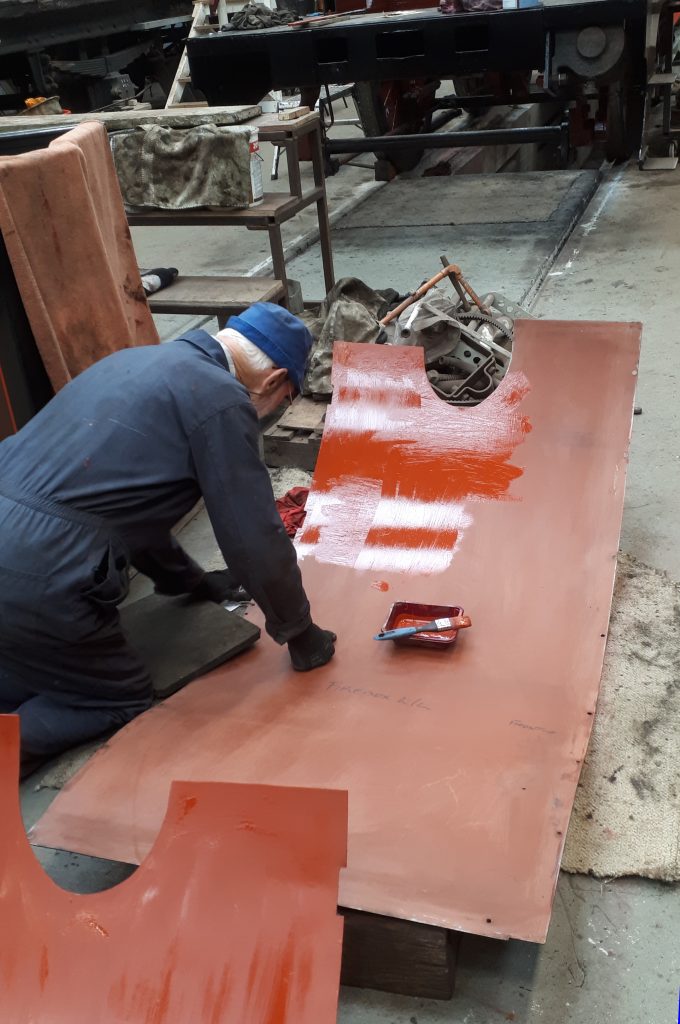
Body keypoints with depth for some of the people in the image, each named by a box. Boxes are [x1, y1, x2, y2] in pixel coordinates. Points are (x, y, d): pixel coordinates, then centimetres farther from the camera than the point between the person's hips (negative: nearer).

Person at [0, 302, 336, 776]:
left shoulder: (141, 360, 19)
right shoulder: (222, 400, -8)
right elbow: (255, 538, -6)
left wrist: (189, 580, 36)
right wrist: (301, 634, 10)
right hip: (39, 581, -8)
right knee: (123, 698, 14)